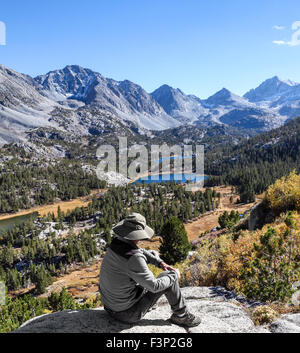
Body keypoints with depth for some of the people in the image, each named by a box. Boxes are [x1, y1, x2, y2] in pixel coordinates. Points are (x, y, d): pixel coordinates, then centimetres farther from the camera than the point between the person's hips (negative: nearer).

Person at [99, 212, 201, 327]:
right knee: (169, 275, -2)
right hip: (129, 313, -7)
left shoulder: (115, 244, -7)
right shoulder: (134, 258, -32)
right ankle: (181, 315, 14)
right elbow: (154, 286, -24)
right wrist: (174, 275, -8)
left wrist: (160, 262, 2)